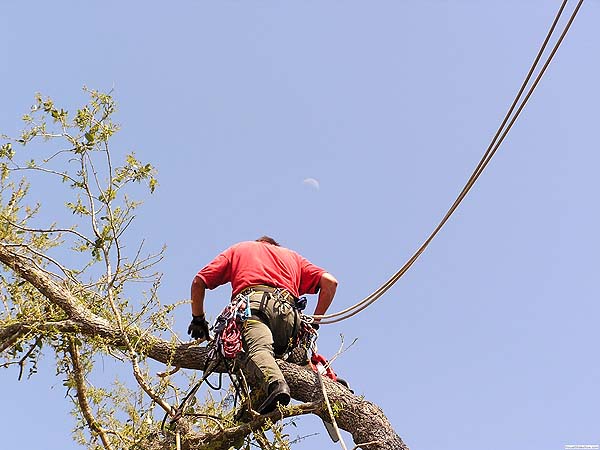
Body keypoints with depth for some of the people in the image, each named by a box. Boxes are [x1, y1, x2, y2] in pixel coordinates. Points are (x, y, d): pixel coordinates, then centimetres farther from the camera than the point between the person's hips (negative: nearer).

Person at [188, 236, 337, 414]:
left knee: (258, 349, -25)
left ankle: (275, 383, -56)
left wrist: (198, 319, 40)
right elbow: (330, 282, 24)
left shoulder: (237, 249, 39)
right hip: (286, 308, 3)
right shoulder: (292, 255, 40)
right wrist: (314, 323, 26)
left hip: (252, 303, -2)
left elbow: (198, 282, 30)